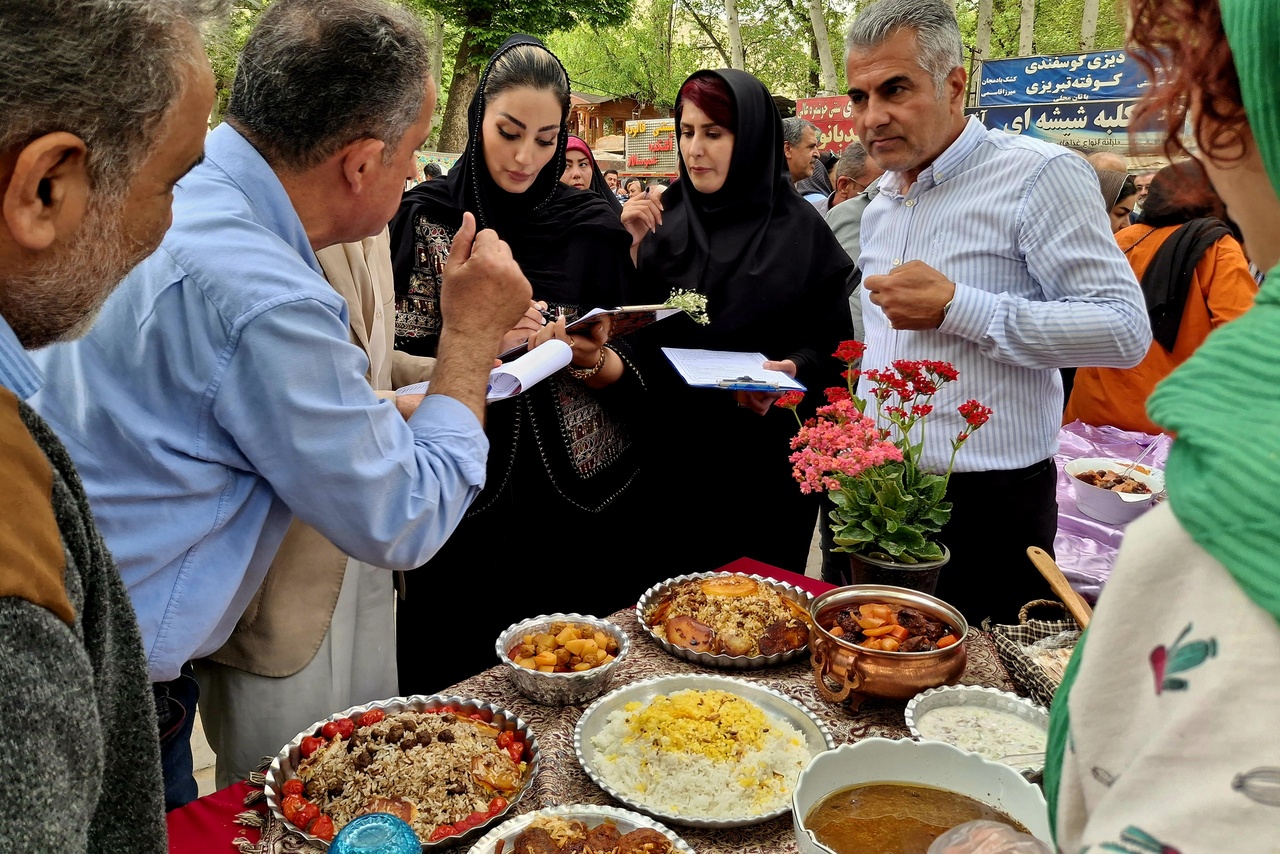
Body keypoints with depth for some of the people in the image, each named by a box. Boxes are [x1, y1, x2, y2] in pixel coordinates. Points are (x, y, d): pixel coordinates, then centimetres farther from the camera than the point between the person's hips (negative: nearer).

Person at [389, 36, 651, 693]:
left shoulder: (593, 226, 4)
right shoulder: (426, 218, -1)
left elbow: (638, 371, 7)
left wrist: (602, 363, -15)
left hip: (589, 509, 2)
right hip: (472, 508, -1)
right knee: (463, 681, 8)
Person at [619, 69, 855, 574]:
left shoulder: (798, 228, -4)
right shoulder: (663, 218, 4)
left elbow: (831, 340, -1)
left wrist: (793, 371, -20)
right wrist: (633, 249, -10)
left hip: (765, 457, -2)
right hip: (673, 450, 2)